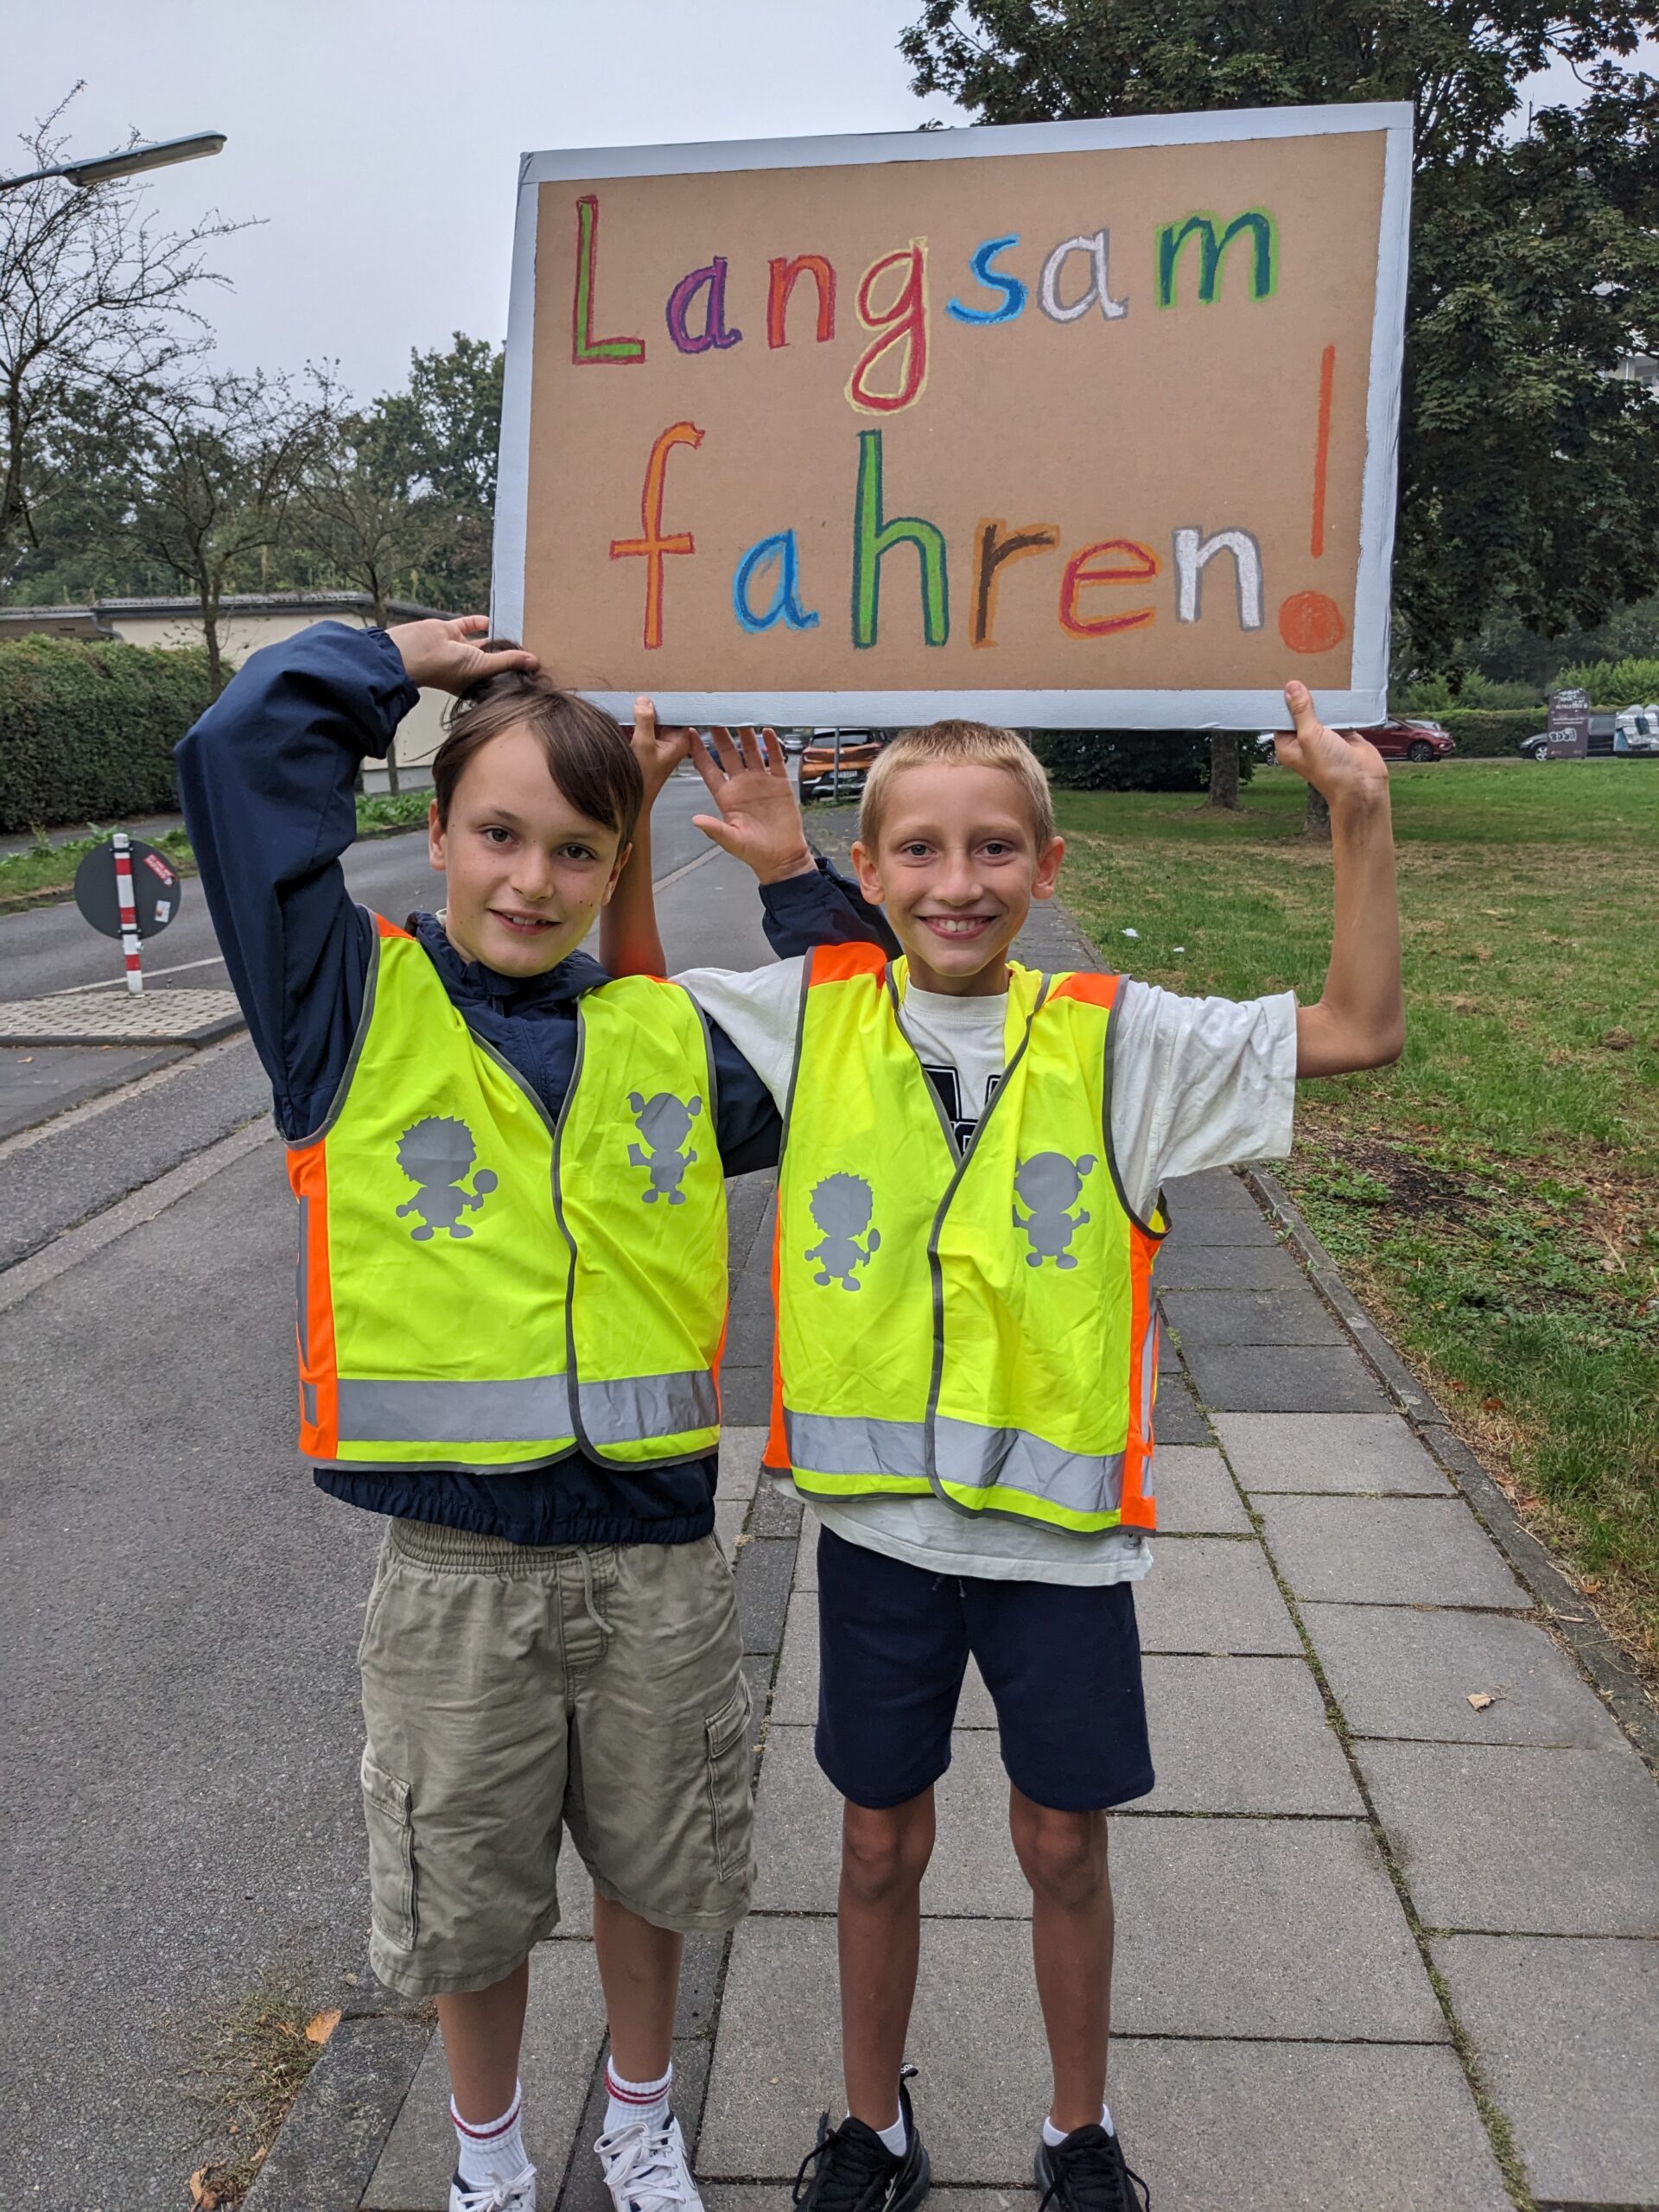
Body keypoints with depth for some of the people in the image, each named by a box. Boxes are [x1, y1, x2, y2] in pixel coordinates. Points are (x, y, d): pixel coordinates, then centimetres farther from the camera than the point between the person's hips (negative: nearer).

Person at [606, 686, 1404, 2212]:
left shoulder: (1112, 1042, -8)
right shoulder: (814, 1020, -5)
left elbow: (1362, 1030, -7)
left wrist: (1361, 817, -17)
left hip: (1060, 1523, 0)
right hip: (877, 1522, 1)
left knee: (1065, 1845, 17)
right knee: (881, 1844, 18)